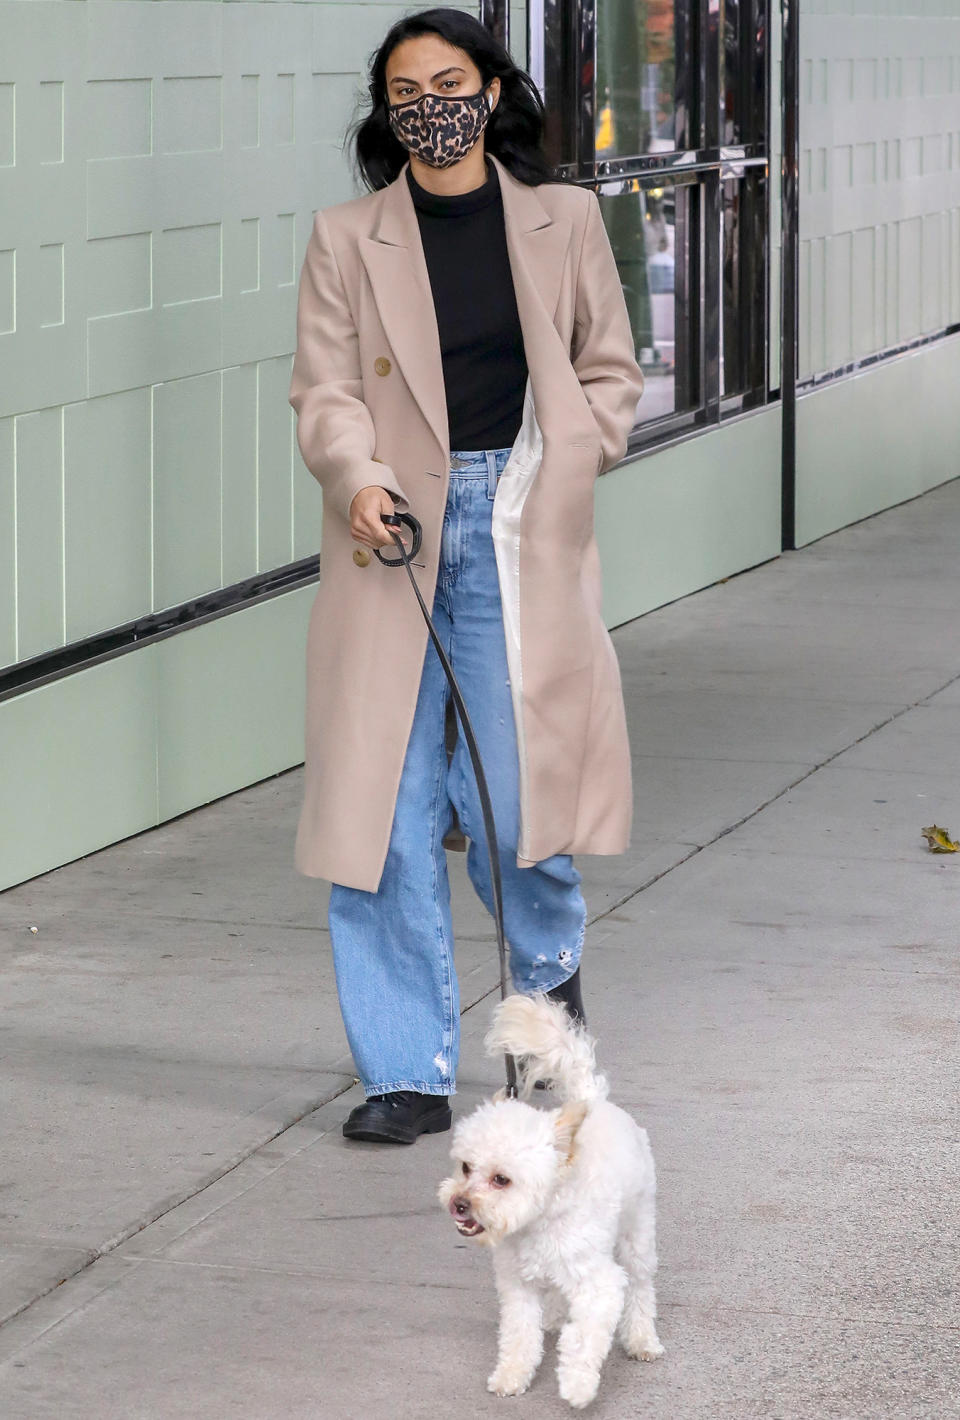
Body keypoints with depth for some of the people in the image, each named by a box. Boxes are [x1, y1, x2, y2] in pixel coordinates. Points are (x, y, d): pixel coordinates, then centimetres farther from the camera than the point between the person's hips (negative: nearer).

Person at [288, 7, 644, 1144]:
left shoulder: (562, 221, 8)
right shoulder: (346, 240, 6)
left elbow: (610, 374, 13)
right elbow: (324, 391, 0)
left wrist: (555, 478, -2)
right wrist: (361, 478, -19)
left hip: (519, 536, 0)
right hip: (392, 540, 0)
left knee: (513, 789, -3)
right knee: (388, 808, -3)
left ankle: (550, 967, 31)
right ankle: (408, 1075, 5)